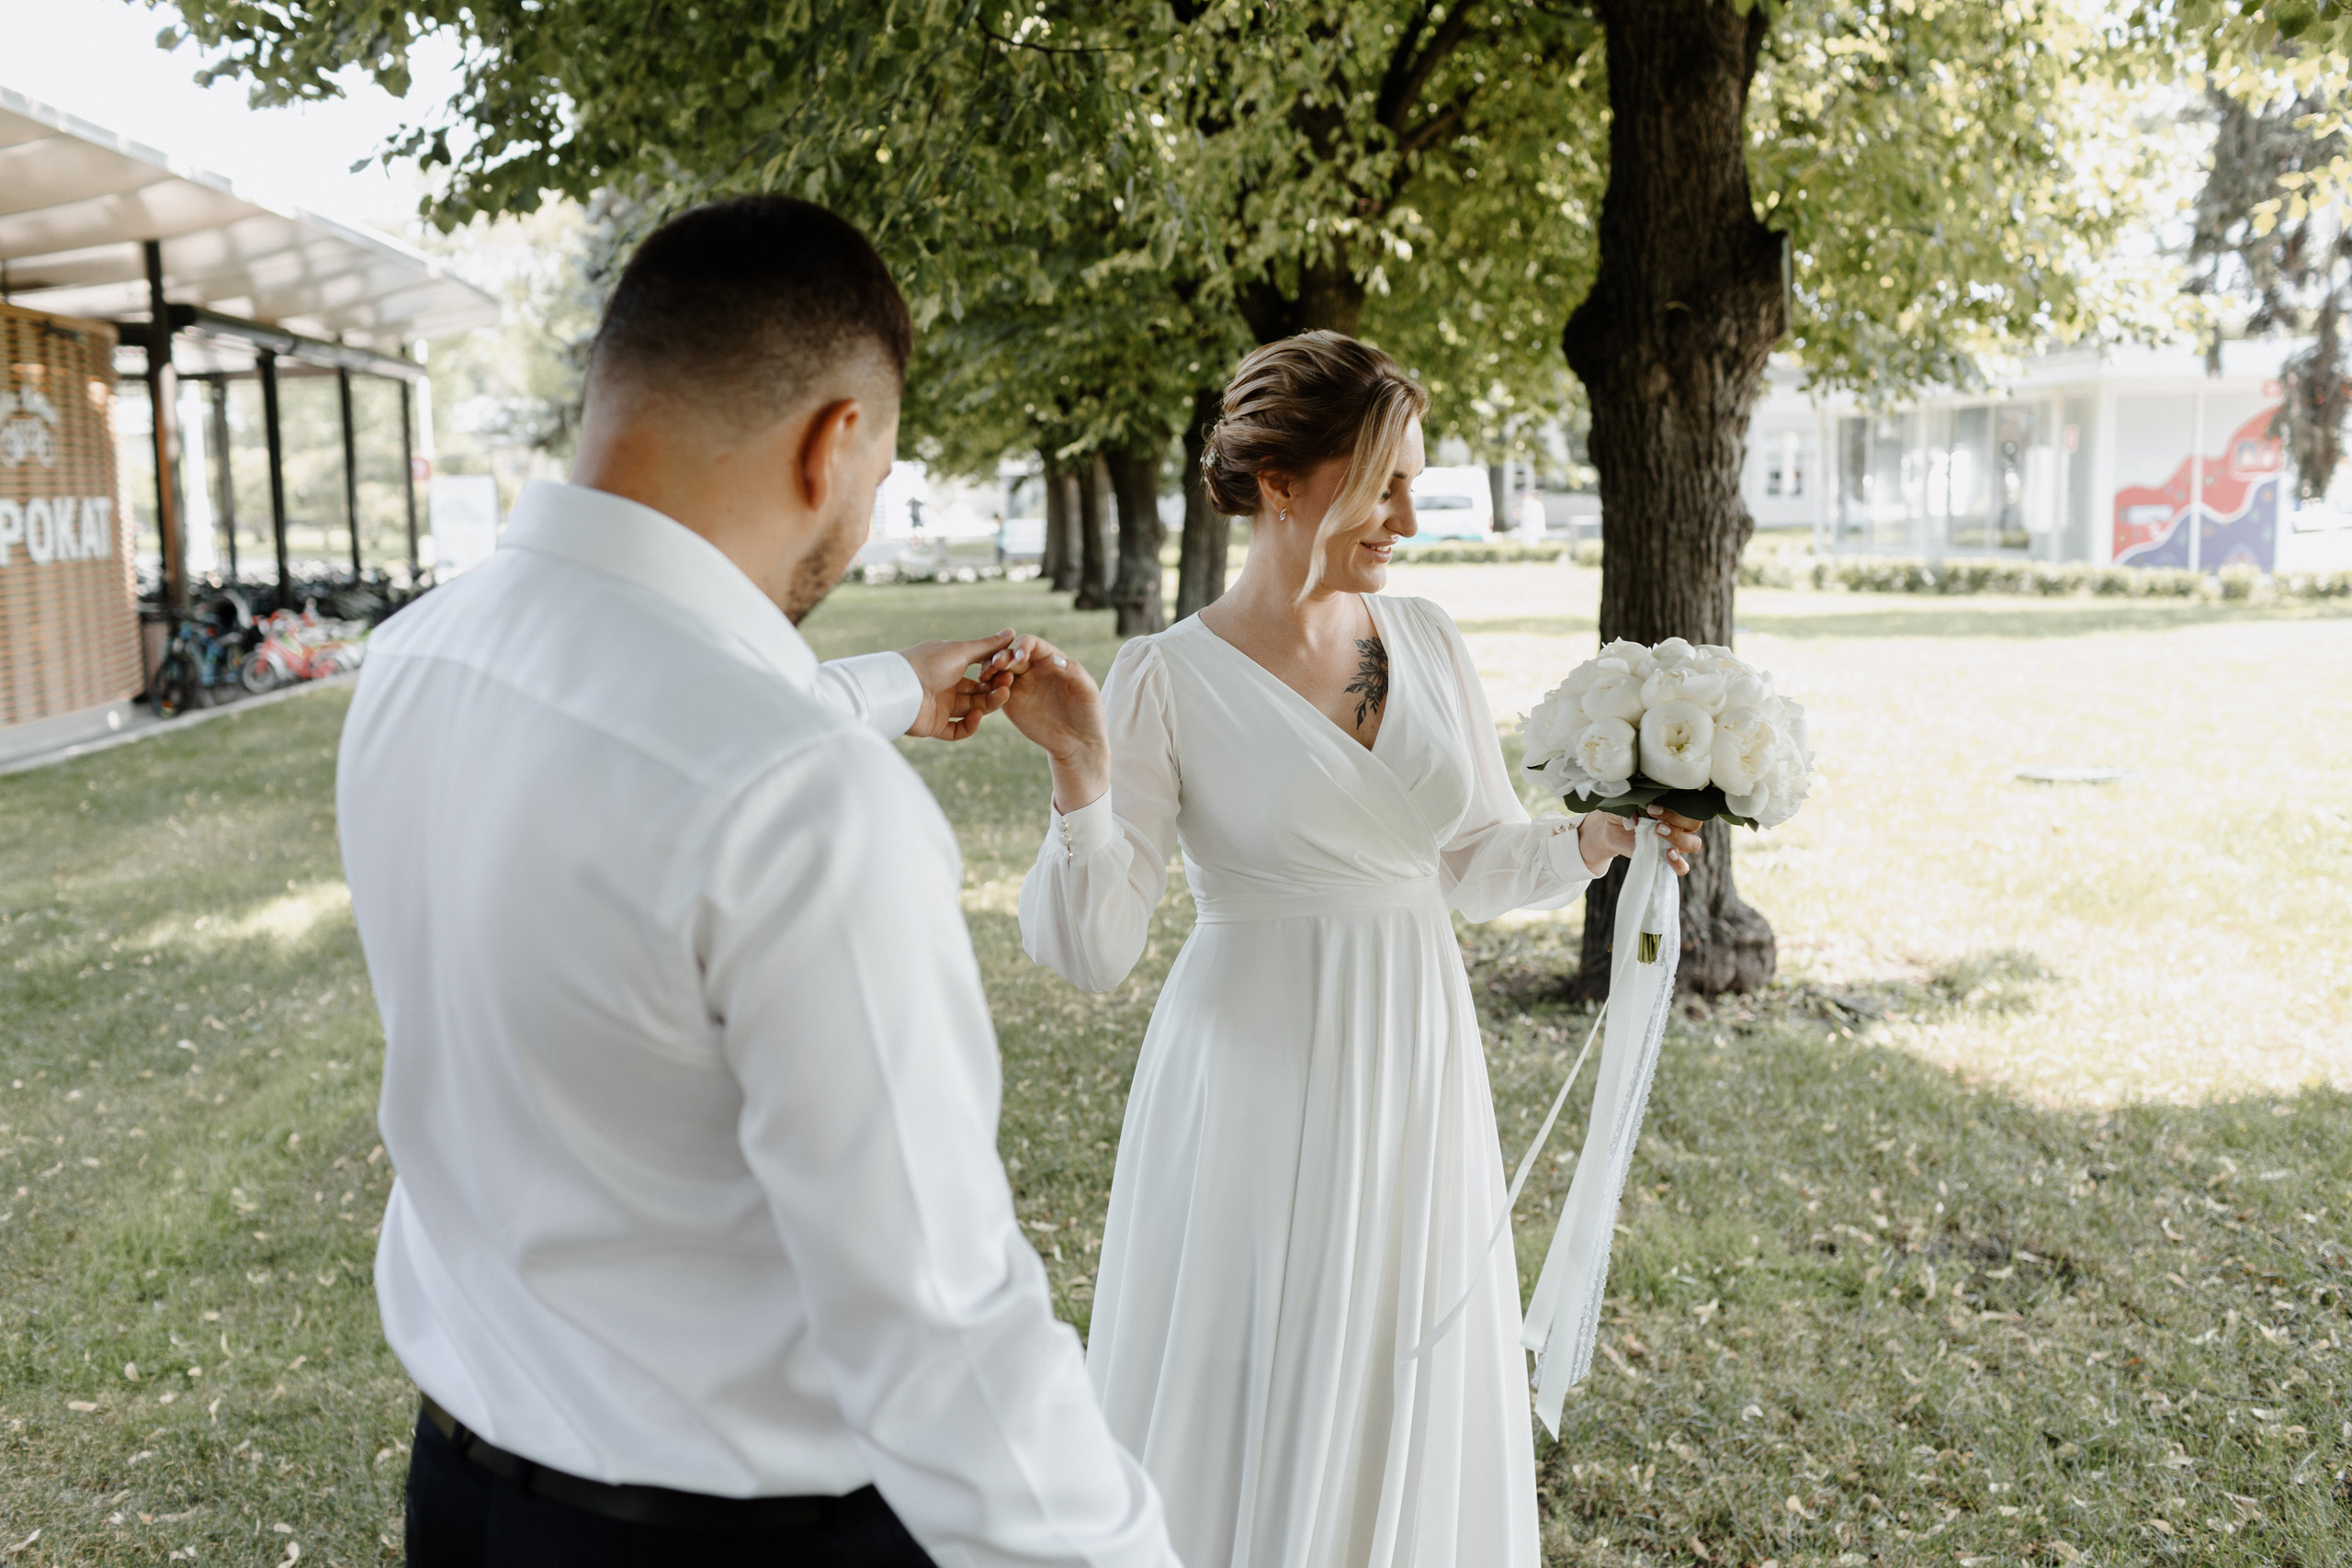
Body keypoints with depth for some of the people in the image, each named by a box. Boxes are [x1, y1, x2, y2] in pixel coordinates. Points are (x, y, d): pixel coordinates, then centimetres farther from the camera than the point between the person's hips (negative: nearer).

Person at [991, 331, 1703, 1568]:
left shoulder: (1424, 640, 3)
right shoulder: (1166, 682, -12)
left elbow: (1478, 862, 11)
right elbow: (1094, 952, -14)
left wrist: (1599, 841, -6)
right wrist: (1081, 776, -28)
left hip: (1416, 1074, 5)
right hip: (1260, 1084, -4)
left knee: (1409, 1414, 16)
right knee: (1254, 1416, 8)